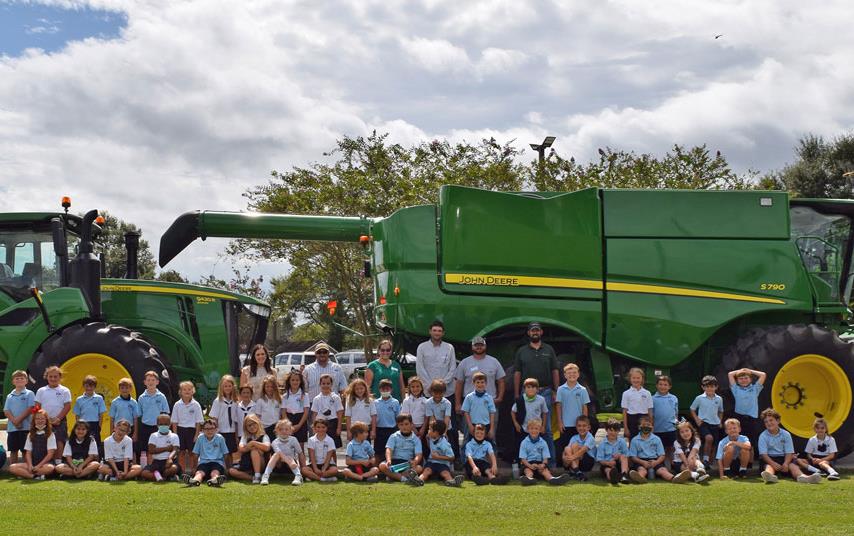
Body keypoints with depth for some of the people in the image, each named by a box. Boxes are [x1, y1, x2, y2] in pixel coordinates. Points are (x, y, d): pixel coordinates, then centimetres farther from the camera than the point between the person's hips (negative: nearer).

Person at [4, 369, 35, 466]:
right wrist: (14, 421, -14)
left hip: (25, 426, -4)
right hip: (12, 427, 4)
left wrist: (19, 419, -15)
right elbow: (6, 411, 4)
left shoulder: (29, 394, 1)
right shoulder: (10, 396, 12)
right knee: (13, 450, 6)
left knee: (25, 450, -1)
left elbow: (30, 409, -8)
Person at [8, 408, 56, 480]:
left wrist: (39, 466, -15)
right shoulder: (30, 435, 15)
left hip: (45, 463, -4)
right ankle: (36, 475, -28)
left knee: (50, 468, -41)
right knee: (12, 467, -20)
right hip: (32, 463, 4)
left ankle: (25, 474, -28)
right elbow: (28, 453, 10)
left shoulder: (50, 434, 3)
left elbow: (50, 454, -4)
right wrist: (30, 466, -9)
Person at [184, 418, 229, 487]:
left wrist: (225, 466, 9)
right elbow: (195, 454, 16)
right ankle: (194, 480, -70)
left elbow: (225, 454, 14)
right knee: (199, 472, -35)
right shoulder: (200, 438, 12)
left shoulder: (220, 438, 9)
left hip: (217, 461, -1)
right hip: (203, 462, 1)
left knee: (215, 473, -38)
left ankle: (215, 480, -74)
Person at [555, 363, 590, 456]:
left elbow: (585, 407, 4)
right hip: (565, 425, 0)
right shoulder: (561, 390, 0)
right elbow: (558, 406, 3)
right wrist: (560, 422, -2)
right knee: (564, 447, 3)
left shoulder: (582, 390, 0)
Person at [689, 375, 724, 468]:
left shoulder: (719, 399, 6)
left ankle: (708, 464, 19)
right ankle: (705, 459, -20)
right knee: (709, 438, -29)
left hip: (715, 424, 4)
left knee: (712, 445, 6)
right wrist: (697, 419, -4)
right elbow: (692, 409, 8)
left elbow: (720, 411, 21)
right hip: (703, 423, -4)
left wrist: (720, 421, 9)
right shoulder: (699, 398, -3)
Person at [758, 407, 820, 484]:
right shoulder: (763, 436, -1)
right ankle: (769, 475, -73)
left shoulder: (786, 434, 4)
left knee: (792, 465, -27)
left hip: (784, 458, 2)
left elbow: (789, 452, -2)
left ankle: (802, 476, -62)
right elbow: (763, 454, -10)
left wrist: (786, 463, -24)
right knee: (769, 466, -34)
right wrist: (773, 463, -29)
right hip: (770, 459, -2)